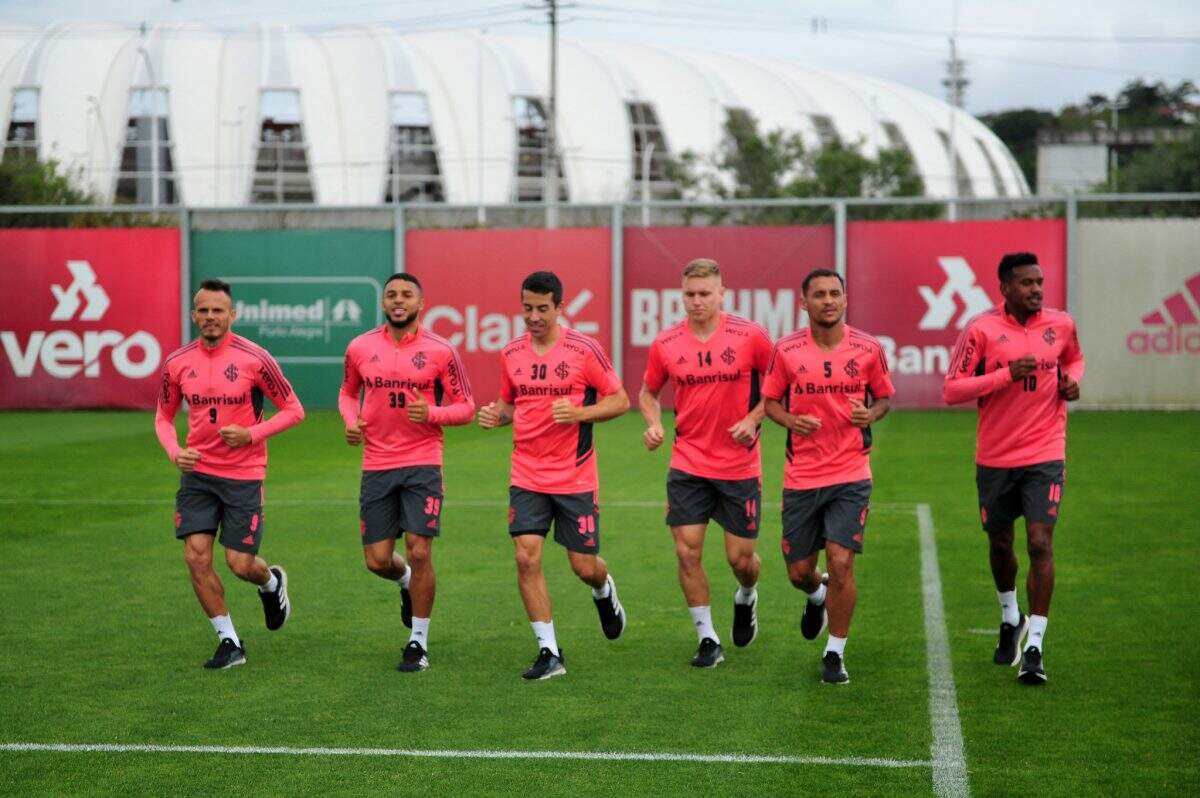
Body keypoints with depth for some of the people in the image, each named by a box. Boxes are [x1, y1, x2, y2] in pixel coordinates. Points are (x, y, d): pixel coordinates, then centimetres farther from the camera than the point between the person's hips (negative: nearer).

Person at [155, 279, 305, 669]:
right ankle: (229, 641, 7)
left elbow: (293, 410, -4)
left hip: (243, 475, -3)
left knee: (241, 564, -2)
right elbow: (164, 416, 14)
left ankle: (272, 583, 36)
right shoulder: (177, 363, 0)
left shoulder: (254, 358, -10)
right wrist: (174, 451, -5)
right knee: (196, 557, -7)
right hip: (197, 473, 3)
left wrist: (251, 434, -16)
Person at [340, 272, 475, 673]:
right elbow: (348, 392, 21)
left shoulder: (440, 351, -4)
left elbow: (465, 406, 1)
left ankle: (419, 643, 7)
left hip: (422, 463, -3)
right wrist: (351, 421, 1)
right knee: (377, 560, 3)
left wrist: (432, 414, -18)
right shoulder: (361, 348, 5)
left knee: (419, 552, -8)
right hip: (376, 465, 3)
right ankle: (406, 582, 41)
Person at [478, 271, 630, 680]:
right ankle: (550, 653, 0)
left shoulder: (583, 349, -8)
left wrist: (579, 413, -20)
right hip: (527, 477, 3)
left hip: (575, 478, -3)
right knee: (526, 557, -10)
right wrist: (495, 414, -4)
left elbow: (620, 400, -4)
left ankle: (604, 591, 41)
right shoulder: (511, 354, 5)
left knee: (585, 567, 2)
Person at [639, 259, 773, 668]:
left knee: (741, 558, 3)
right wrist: (653, 424, -5)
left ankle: (746, 599, 40)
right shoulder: (665, 344, -1)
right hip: (687, 465, 2)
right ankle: (708, 639, 10)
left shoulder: (750, 336, -8)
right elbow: (648, 391, 14)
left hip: (739, 465, -2)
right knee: (687, 551, -5)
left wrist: (754, 419, -10)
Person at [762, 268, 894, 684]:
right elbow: (770, 399, 8)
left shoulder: (869, 349, -2)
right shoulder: (786, 351, -2)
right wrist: (790, 420, -12)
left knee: (841, 561, -13)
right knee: (799, 571, 8)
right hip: (801, 475, 1)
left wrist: (871, 414, -11)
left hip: (850, 475, -1)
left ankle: (835, 654, 5)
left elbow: (884, 397, 11)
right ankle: (818, 596, 47)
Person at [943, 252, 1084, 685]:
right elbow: (951, 390, -11)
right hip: (995, 456, 0)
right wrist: (1006, 374, -22)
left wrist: (1072, 380, 0)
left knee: (1040, 543, -12)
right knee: (1000, 544, 14)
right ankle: (1010, 619, 43)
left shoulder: (1061, 324, 1)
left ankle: (1034, 648, -7)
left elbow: (1074, 358, 23)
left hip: (1045, 454, 0)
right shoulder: (981, 329, -9)